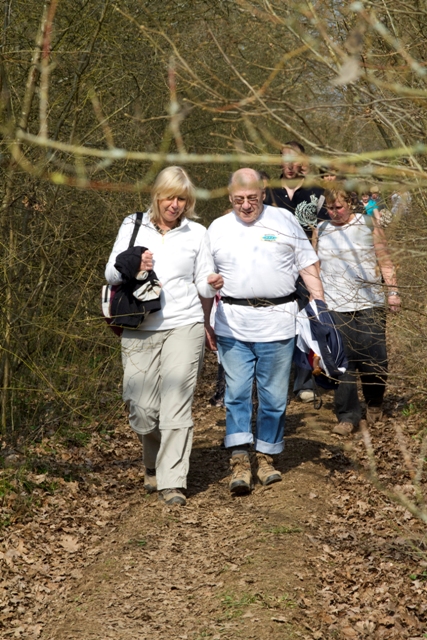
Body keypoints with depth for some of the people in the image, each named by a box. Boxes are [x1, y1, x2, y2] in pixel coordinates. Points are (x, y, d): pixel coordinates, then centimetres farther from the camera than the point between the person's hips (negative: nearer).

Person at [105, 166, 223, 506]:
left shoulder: (197, 233, 7)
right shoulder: (133, 226, 8)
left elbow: (204, 284, 7)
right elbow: (111, 273, 7)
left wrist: (213, 285, -16)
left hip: (184, 326, -1)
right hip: (140, 328, 1)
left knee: (176, 406, -8)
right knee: (141, 408, 0)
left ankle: (172, 481, -3)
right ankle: (154, 464, 28)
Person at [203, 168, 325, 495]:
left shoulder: (285, 221, 6)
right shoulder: (218, 228, 10)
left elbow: (308, 268, 8)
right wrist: (204, 323, 12)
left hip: (277, 321, -1)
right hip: (232, 324, 1)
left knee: (274, 395, 5)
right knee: (237, 392, -3)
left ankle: (266, 458, 17)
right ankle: (240, 461, -2)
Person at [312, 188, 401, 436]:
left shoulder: (368, 224, 3)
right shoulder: (320, 231, 9)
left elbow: (385, 261, 3)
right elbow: (315, 267, 16)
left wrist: (392, 291, -3)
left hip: (369, 304, -1)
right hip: (335, 306, 1)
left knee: (375, 358, 1)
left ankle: (374, 403, 27)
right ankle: (348, 415, 6)